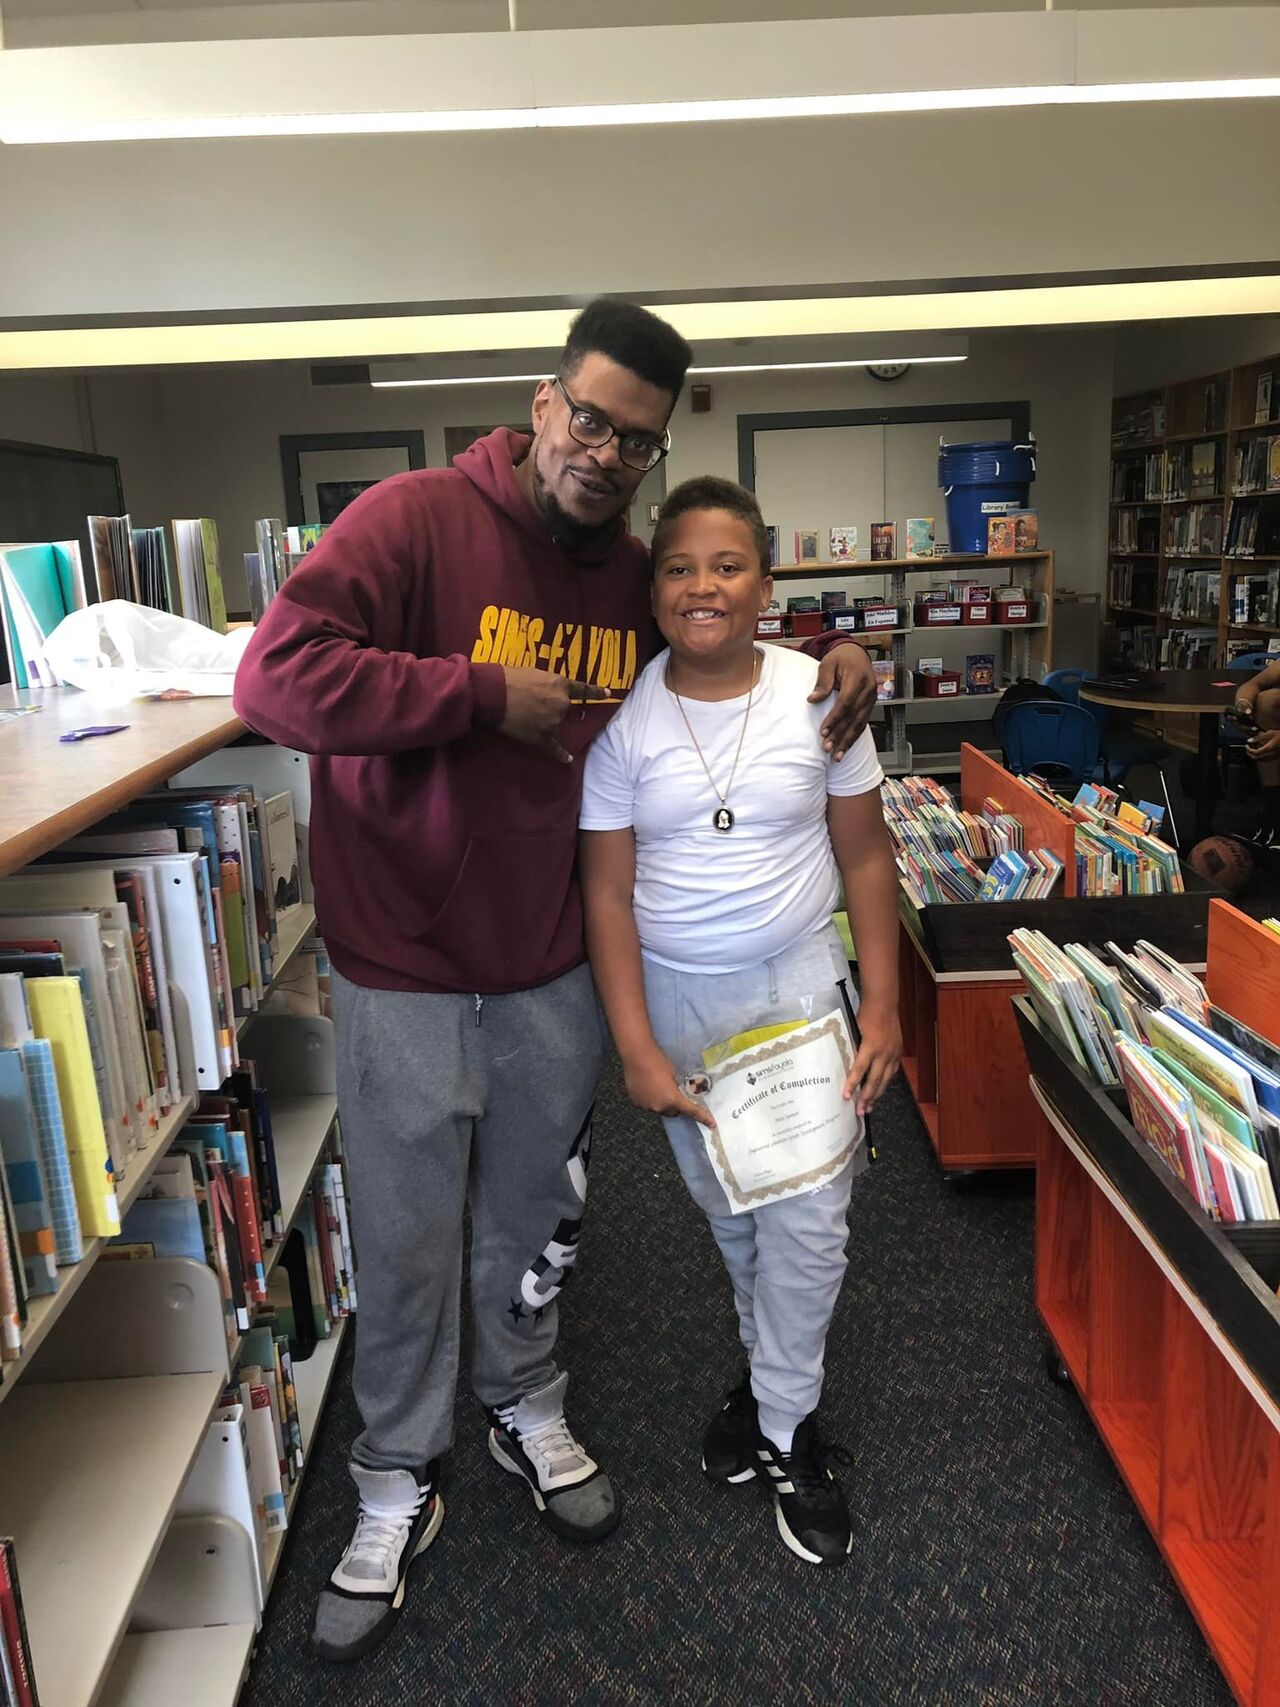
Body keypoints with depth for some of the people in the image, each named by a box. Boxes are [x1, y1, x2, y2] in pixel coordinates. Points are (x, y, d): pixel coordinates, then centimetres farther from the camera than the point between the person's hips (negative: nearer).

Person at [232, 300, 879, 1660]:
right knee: (407, 1241, 9)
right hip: (406, 972, -4)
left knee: (534, 1217, 20)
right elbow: (276, 677, -25)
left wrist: (829, 661, 0)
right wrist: (487, 695, -23)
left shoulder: (638, 577, 3)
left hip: (554, 971, 5)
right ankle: (397, 1483, 34)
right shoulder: (416, 519, -14)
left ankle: (525, 1408, 47)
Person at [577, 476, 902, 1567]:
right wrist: (637, 1048, -12)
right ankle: (777, 1369, 44)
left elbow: (865, 856, -1)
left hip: (798, 981, 0)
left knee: (809, 1217, -1)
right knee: (725, 1208, 16)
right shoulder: (623, 717, -10)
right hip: (674, 993, 1)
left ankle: (784, 1428, 22)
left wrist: (883, 1004, -5)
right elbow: (607, 890, -8)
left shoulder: (818, 696, -8)